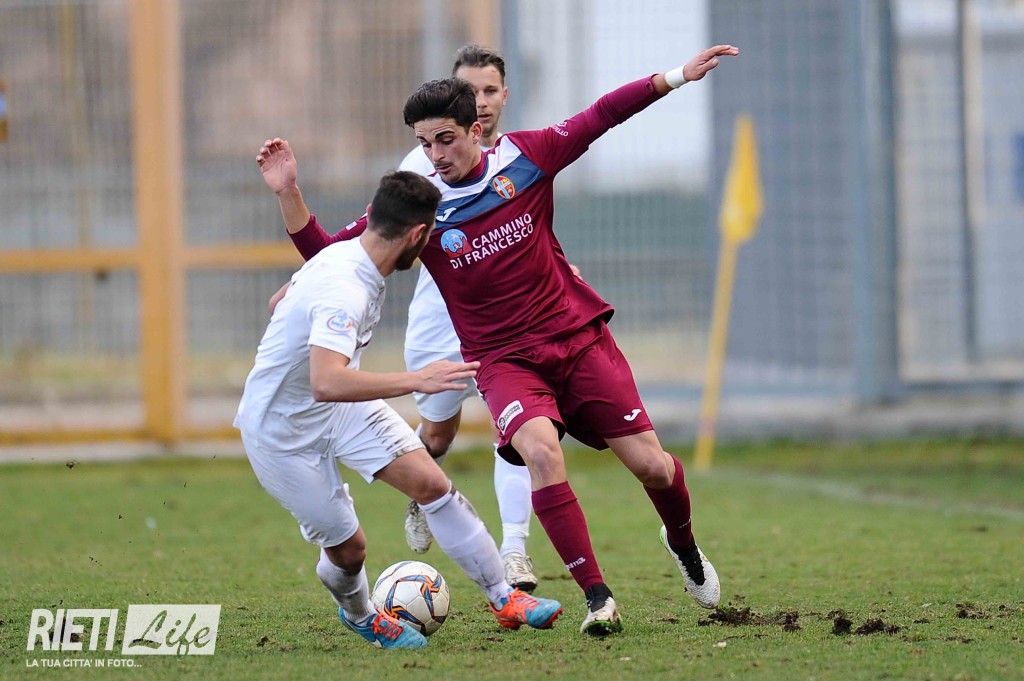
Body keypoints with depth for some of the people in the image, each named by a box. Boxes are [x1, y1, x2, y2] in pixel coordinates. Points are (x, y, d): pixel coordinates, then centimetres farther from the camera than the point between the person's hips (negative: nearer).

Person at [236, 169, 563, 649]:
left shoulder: (345, 254, -8)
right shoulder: (345, 291, -36)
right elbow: (327, 383, -48)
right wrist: (418, 381, -47)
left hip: (339, 409, 8)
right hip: (283, 431, -8)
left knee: (431, 483, -4)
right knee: (347, 545, 1)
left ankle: (504, 599, 3)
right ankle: (359, 616, 35)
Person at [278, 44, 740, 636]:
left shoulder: (523, 158, -4)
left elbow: (601, 116, 6)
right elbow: (327, 256, -5)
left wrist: (677, 76, 4)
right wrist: (289, 193, -17)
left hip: (578, 337, 1)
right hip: (505, 360, -1)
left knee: (653, 465, -3)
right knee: (541, 451, -31)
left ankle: (683, 543, 32)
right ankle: (596, 596, -22)